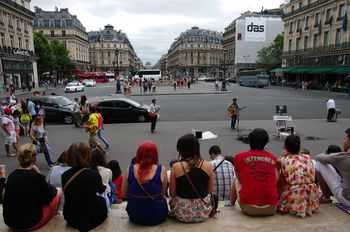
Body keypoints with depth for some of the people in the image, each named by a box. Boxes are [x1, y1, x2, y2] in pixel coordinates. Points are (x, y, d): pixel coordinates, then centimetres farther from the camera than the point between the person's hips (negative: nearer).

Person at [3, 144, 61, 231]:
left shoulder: (12, 175, -2)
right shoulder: (37, 177, -21)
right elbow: (48, 198, -7)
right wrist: (52, 188, 9)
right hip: (30, 223, -6)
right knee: (58, 191, 13)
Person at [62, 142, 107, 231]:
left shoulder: (64, 175, -10)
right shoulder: (94, 174, -22)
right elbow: (101, 190, 0)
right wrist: (104, 186, 24)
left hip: (70, 218, 4)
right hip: (90, 219, -4)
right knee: (102, 200, 25)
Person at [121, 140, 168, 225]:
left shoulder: (129, 169, -13)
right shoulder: (161, 170, -18)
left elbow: (124, 195, -1)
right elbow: (162, 194, -5)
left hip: (134, 217, 2)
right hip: (156, 218, -2)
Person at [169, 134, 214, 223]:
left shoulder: (176, 167, -14)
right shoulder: (208, 166, -8)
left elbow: (172, 193, -5)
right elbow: (210, 191, 2)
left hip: (182, 213, -1)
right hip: (203, 213, 1)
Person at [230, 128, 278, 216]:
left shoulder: (239, 157, -2)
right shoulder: (273, 158, 4)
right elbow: (275, 181, 15)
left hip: (249, 208, -1)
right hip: (271, 209, 2)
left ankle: (231, 205, 41)